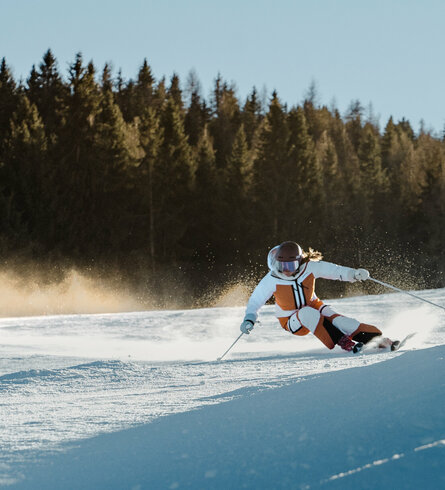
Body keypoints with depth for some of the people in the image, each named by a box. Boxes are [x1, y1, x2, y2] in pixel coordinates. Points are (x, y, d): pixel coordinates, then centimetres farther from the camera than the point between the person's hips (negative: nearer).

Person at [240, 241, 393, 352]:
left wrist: (353, 274, -32)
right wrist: (249, 319, -25)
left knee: (333, 318, -29)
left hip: (314, 307, 2)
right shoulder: (271, 280, -18)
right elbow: (255, 301, -10)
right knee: (307, 314, -36)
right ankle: (344, 343, -37)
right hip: (292, 321, -2)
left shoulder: (309, 267, -15)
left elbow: (334, 270, -15)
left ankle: (376, 338, -29)